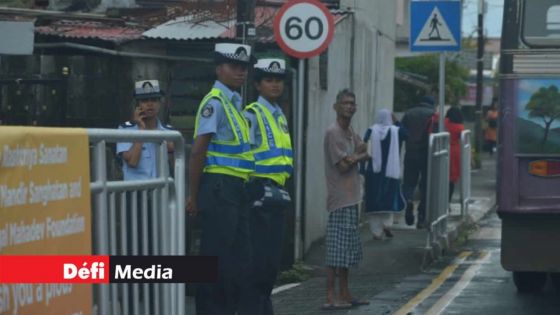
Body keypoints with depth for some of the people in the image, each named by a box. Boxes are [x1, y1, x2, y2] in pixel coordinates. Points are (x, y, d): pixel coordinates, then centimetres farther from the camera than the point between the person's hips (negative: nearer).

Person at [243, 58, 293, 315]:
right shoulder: (253, 114, -10)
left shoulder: (279, 115, 17)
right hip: (260, 189, -9)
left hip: (276, 189, 9)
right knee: (259, 252, -8)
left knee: (273, 253, 13)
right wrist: (257, 189, -18)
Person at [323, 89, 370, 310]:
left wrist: (354, 157, -8)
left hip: (351, 197, 9)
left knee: (347, 249, 13)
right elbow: (343, 165, -16)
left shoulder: (350, 132, 16)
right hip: (340, 198, -9)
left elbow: (366, 152, 13)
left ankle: (344, 295, 19)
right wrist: (360, 156, 2)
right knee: (337, 250, -10)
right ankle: (330, 298, -10)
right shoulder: (333, 132, -11)